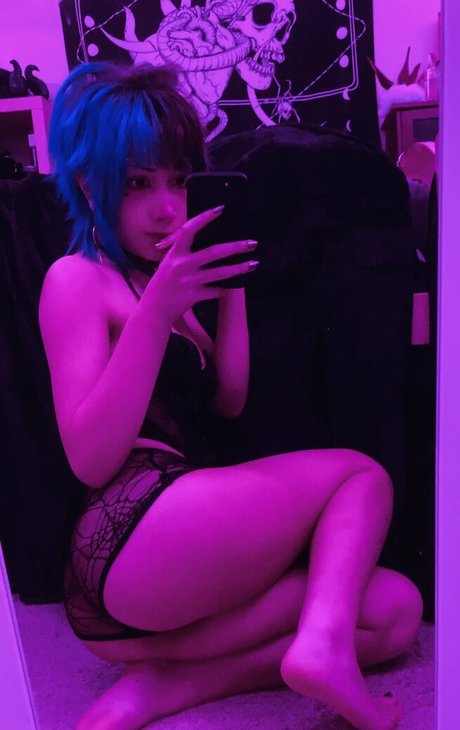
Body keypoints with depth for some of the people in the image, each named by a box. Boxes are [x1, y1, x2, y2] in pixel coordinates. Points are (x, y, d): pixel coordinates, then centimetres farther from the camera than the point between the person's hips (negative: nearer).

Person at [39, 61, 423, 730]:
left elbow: (229, 402, 13)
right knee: (362, 474, -4)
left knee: (396, 609, -3)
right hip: (134, 536, -8)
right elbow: (91, 461, -13)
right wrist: (157, 313, -20)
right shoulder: (76, 278, -1)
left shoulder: (154, 279, 24)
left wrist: (231, 288, 5)